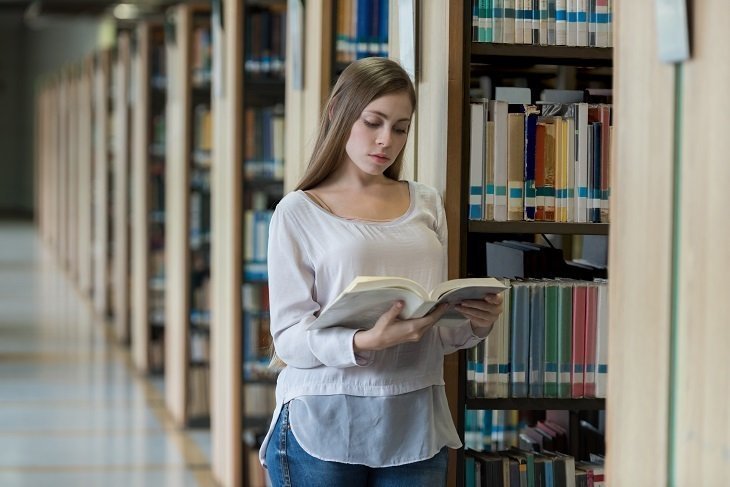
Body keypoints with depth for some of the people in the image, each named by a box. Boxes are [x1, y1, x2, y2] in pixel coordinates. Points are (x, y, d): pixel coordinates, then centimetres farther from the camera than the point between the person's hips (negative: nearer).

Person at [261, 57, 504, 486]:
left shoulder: (426, 204, 12)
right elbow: (289, 336, -8)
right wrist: (367, 342, -24)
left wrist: (476, 323, -7)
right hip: (324, 426, -3)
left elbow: (438, 331, 14)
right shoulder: (300, 211, 1)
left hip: (415, 425, 3)